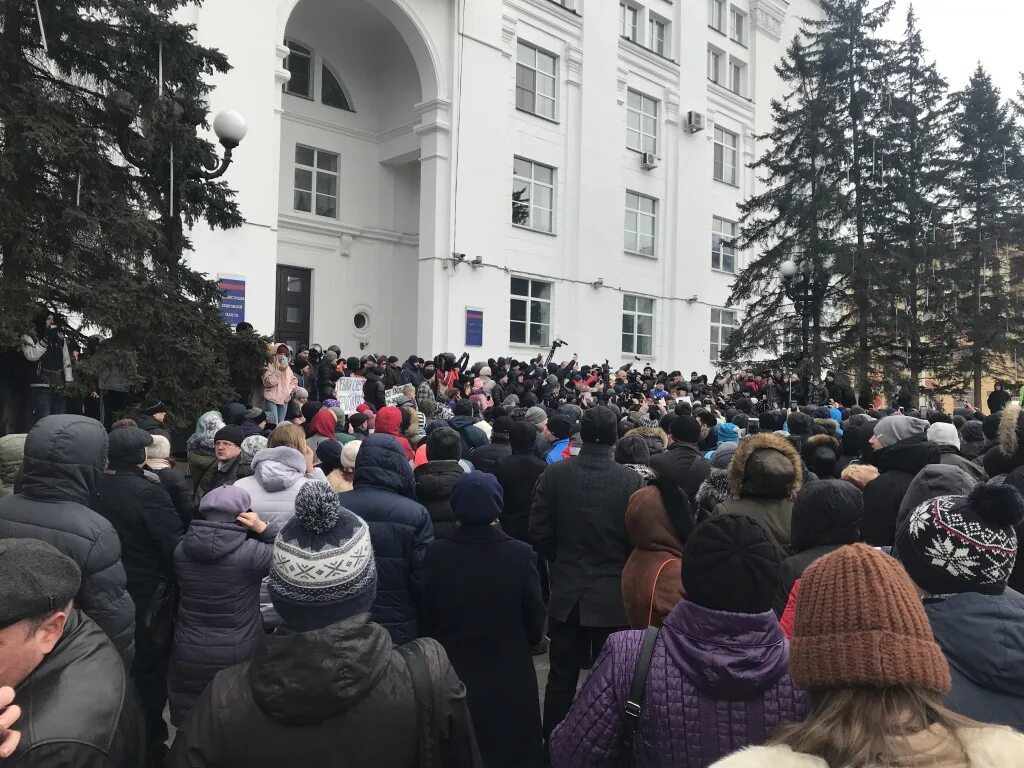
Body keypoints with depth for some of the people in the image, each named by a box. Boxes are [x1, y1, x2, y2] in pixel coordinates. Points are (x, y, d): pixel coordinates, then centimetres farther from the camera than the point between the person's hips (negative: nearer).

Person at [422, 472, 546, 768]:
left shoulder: (435, 554, -16)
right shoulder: (521, 554, -18)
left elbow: (426, 619, -6)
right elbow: (535, 624, -8)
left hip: (452, 675, 1)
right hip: (509, 678, -1)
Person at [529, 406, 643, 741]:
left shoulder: (554, 473, -9)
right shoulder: (630, 480, -14)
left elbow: (539, 532, -4)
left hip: (566, 591, 2)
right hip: (614, 594, -1)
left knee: (562, 677, 15)